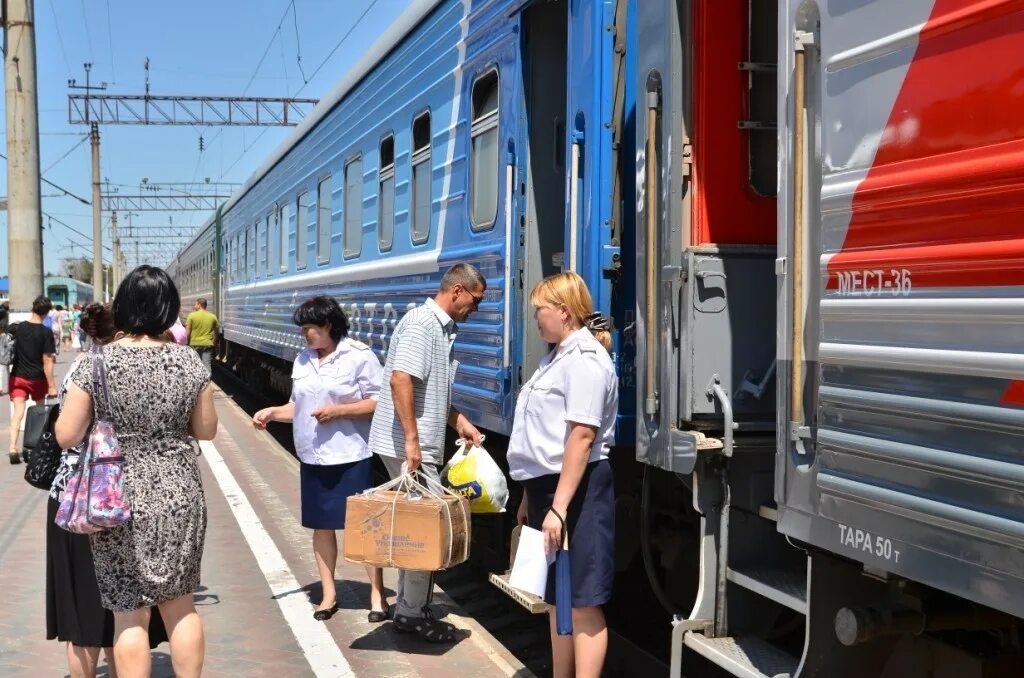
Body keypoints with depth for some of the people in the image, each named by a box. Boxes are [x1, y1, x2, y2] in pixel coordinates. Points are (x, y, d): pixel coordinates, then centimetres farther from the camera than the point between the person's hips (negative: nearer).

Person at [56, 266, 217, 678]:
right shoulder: (189, 361, -5)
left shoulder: (96, 364, -11)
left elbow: (66, 437, -9)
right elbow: (206, 431, 4)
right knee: (180, 602, 17)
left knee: (129, 613, 7)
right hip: (179, 495, 2)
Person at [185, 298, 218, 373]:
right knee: (207, 364, -1)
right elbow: (215, 332, 10)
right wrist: (214, 342, 21)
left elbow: (187, 331, -6)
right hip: (208, 344, 2)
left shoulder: (192, 315, -7)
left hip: (195, 344, -2)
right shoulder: (213, 317, 3)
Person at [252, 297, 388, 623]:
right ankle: (329, 593, 23)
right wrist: (272, 412, 0)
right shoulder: (303, 360, 11)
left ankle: (377, 595, 10)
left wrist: (338, 411, -19)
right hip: (313, 457, 6)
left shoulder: (359, 356, -9)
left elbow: (380, 403, -12)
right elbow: (299, 406, 16)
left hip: (352, 457, -6)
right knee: (321, 525, 11)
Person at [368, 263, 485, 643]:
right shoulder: (422, 323, -14)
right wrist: (411, 440, -25)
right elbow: (401, 380, -24)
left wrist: (459, 422, 15)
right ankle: (413, 612, 6)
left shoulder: (443, 329, 16)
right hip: (406, 445, -10)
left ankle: (409, 607, 23)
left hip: (423, 446, 10)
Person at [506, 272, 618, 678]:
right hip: (549, 486, 10)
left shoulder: (584, 360, -16)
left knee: (582, 604, -5)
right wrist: (531, 497, 23)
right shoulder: (557, 357, 16)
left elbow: (582, 435, -24)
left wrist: (559, 507, -27)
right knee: (557, 600, 17)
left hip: (575, 490, -10)